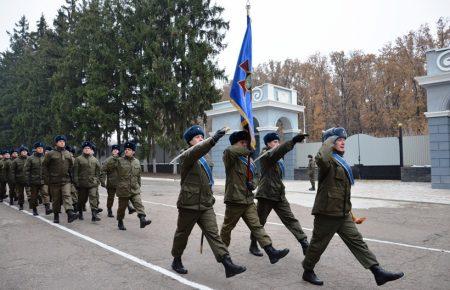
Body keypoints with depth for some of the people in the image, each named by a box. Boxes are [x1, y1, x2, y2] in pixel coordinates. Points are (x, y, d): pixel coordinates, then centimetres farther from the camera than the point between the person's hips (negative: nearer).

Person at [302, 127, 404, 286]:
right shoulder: (328, 159, -14)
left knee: (357, 241, 7)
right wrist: (329, 142, -24)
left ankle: (378, 272, 10)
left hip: (343, 213, 9)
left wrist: (349, 210, 28)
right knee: (318, 243, 6)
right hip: (327, 213, -8)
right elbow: (321, 159, -43)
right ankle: (308, 272, 24)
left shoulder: (341, 161, 16)